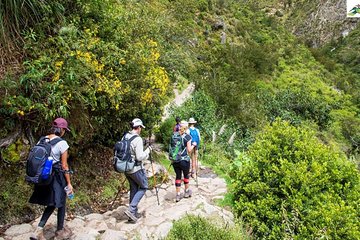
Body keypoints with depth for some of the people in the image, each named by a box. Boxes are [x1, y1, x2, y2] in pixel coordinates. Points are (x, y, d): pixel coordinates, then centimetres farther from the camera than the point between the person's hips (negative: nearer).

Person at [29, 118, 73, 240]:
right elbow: (64, 165, -14)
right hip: (57, 177, -6)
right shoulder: (62, 143, -17)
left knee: (51, 204, 21)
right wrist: (69, 183, -6)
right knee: (61, 204, 14)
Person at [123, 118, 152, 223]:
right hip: (136, 169, -7)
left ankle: (134, 213, 24)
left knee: (133, 189, 18)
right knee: (143, 187, 10)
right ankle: (131, 209, 0)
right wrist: (148, 151, -7)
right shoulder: (137, 139, -20)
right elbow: (140, 157, -22)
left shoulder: (125, 136, 3)